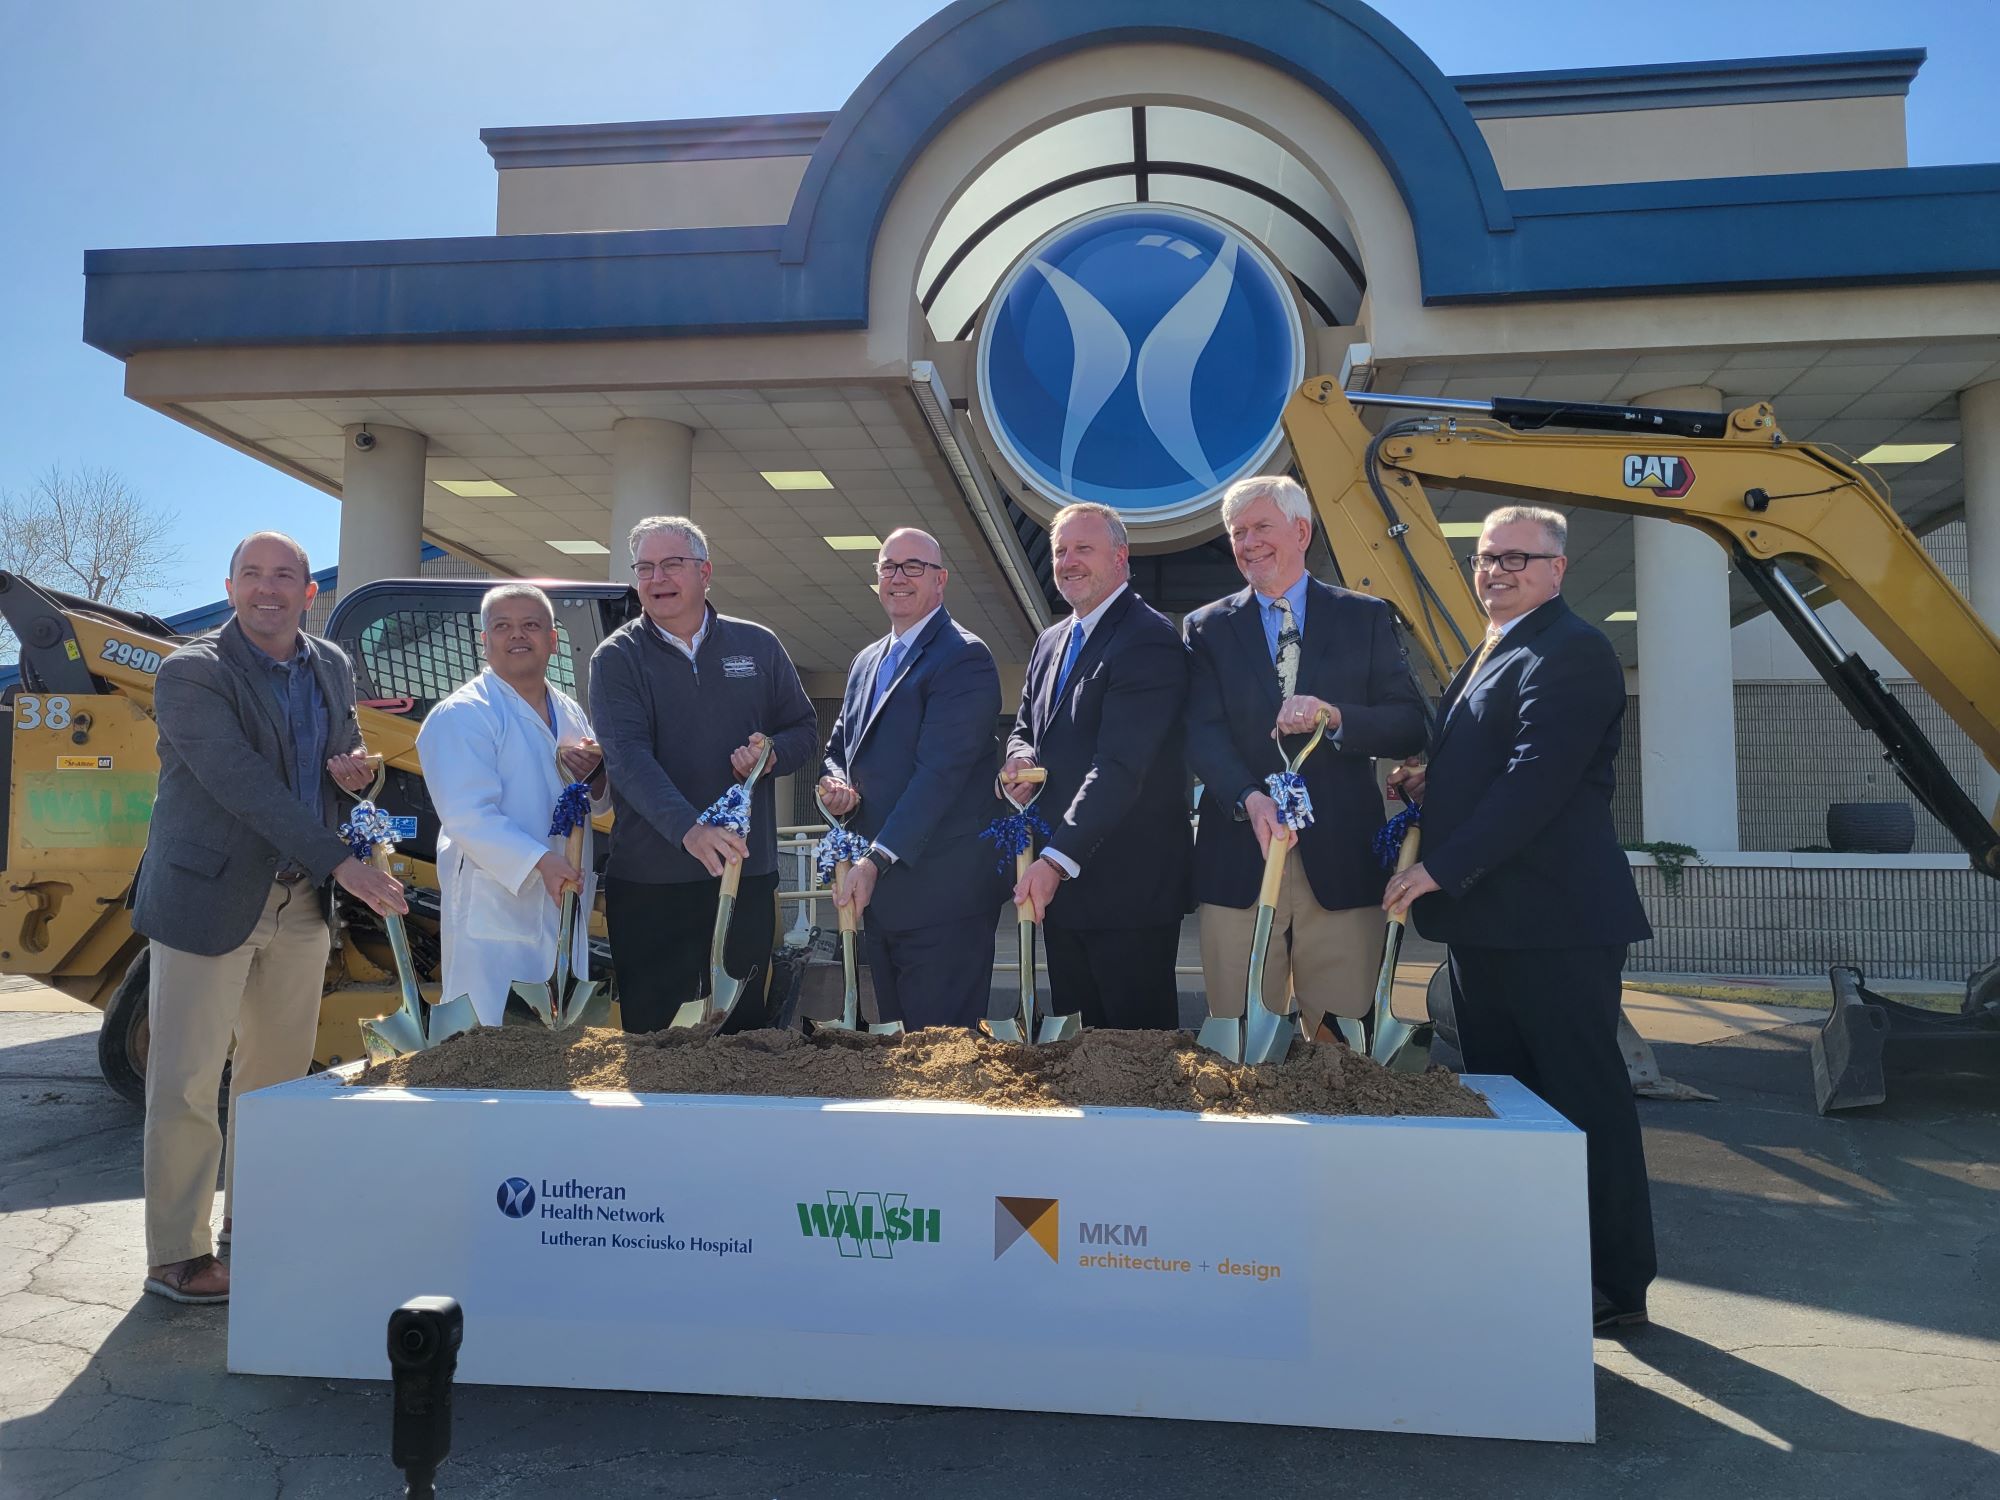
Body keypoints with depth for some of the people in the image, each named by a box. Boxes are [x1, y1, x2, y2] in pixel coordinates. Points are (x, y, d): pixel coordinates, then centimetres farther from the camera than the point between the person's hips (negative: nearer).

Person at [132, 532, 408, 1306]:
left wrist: (360, 770, -7)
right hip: (208, 899, -6)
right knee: (188, 1084, 3)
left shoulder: (333, 668, 7)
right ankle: (176, 1256, 16)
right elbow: (243, 785, -22)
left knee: (278, 1075, 16)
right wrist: (340, 863, -28)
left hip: (299, 904, 6)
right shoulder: (190, 673, -13)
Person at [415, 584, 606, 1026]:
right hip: (495, 912, -7)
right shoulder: (461, 715, -10)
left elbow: (598, 803, 22)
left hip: (566, 905, 8)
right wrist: (540, 861, -33)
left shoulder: (570, 712, 13)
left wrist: (594, 775, -2)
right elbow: (467, 816, -21)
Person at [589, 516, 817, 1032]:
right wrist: (690, 829, -31)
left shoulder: (758, 646, 7)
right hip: (648, 879, -2)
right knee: (650, 1032, 5)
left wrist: (772, 754, -12)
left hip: (748, 871, 2)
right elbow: (628, 757, -16)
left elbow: (805, 730, 13)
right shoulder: (616, 659, -2)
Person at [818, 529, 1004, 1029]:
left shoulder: (964, 658, -11)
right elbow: (839, 747, 23)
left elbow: (940, 770, -19)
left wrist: (877, 860, -24)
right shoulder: (867, 662, 17)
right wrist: (836, 786, -2)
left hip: (941, 895, -8)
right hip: (877, 892, 8)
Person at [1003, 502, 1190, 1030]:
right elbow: (1025, 727, 23)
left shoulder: (1149, 639, -14)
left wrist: (1057, 860, -27)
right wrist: (1019, 758, -3)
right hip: (1058, 884, 8)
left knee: (1139, 1030, 2)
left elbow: (1120, 764, -22)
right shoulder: (1051, 641, 14)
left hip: (1129, 886, -8)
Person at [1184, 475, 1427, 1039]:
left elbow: (1410, 727, 2)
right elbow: (1202, 733, -3)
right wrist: (1249, 799, -21)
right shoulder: (1208, 628, 11)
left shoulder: (1366, 618, 10)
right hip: (1238, 864, 1)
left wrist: (1334, 717, -17)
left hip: (1341, 863, 0)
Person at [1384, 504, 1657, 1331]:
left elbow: (1537, 779, -22)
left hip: (1555, 921, -10)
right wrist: (1428, 782, 4)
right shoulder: (1489, 655, 20)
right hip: (1486, 918, 10)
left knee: (1582, 1099, 1)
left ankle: (1616, 1284, 15)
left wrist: (1441, 868, -21)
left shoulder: (1570, 651, -12)